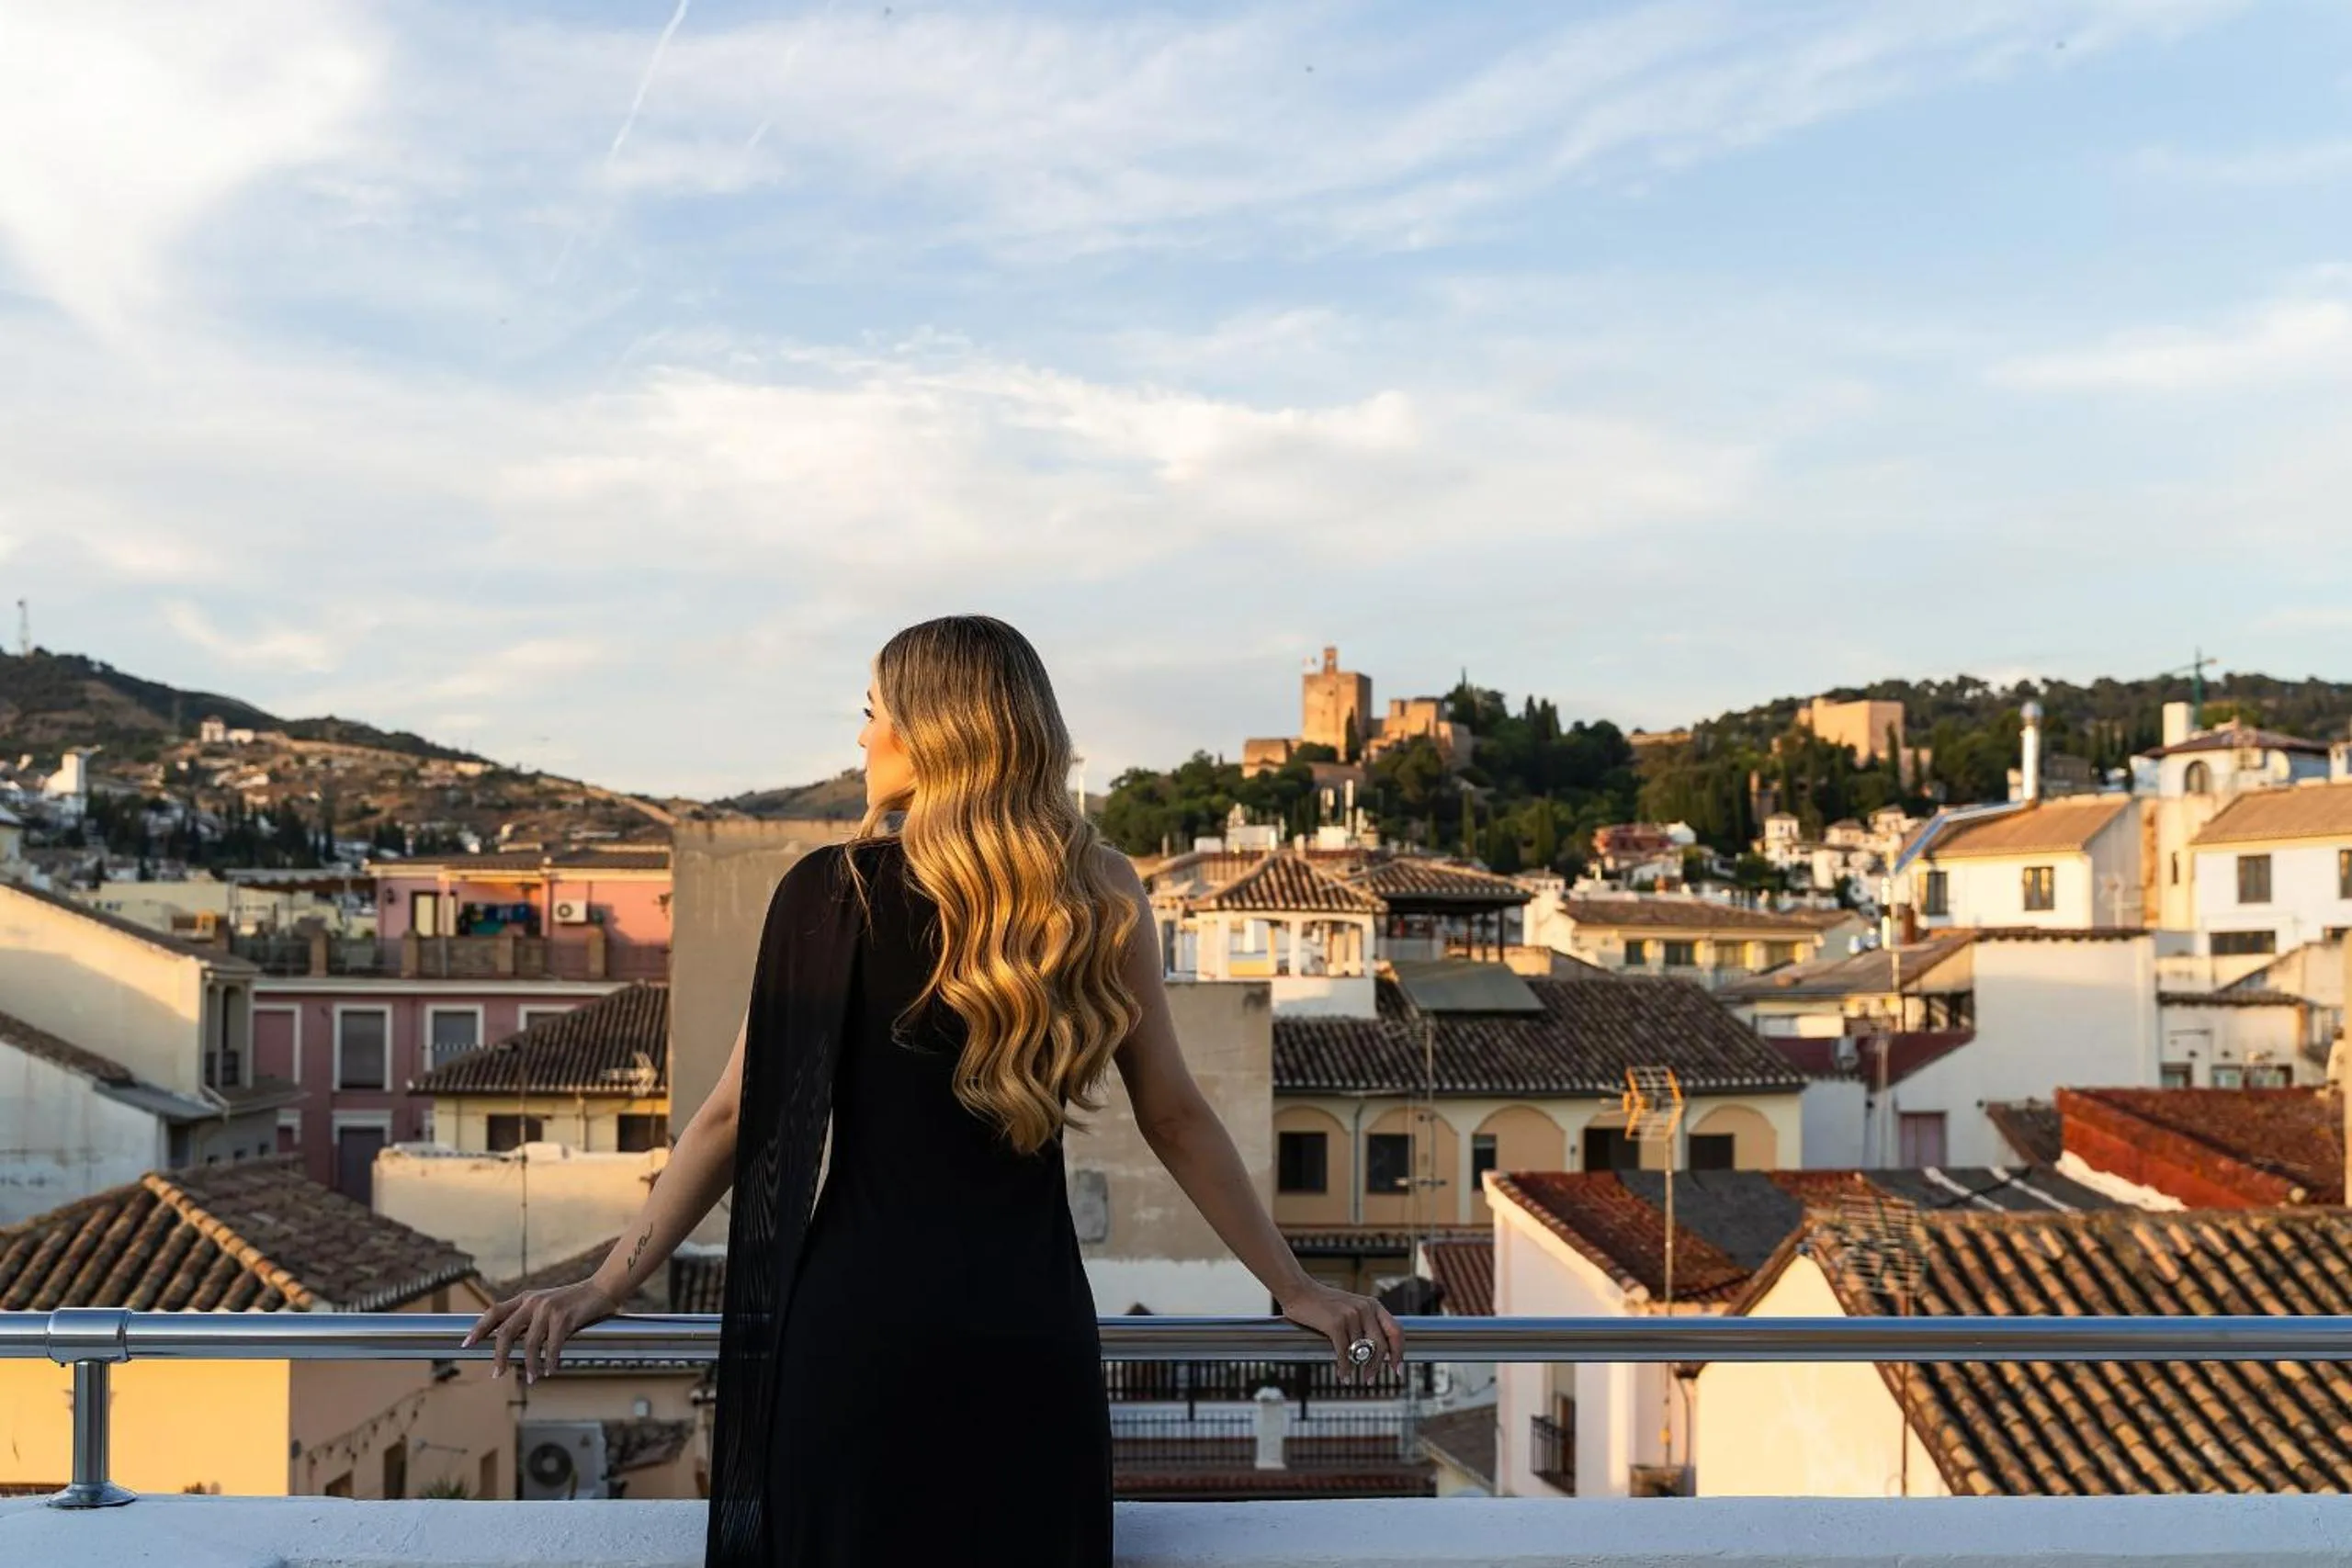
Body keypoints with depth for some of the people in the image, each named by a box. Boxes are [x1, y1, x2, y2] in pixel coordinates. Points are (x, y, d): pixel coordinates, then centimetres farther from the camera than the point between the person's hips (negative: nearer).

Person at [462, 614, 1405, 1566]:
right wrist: (1293, 1287, 11)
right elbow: (1173, 1119, 2)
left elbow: (735, 1116, -2)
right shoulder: (1103, 895, -1)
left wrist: (604, 1289, 7)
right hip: (1027, 1329, 1)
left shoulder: (828, 894, -5)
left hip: (857, 1320, -1)